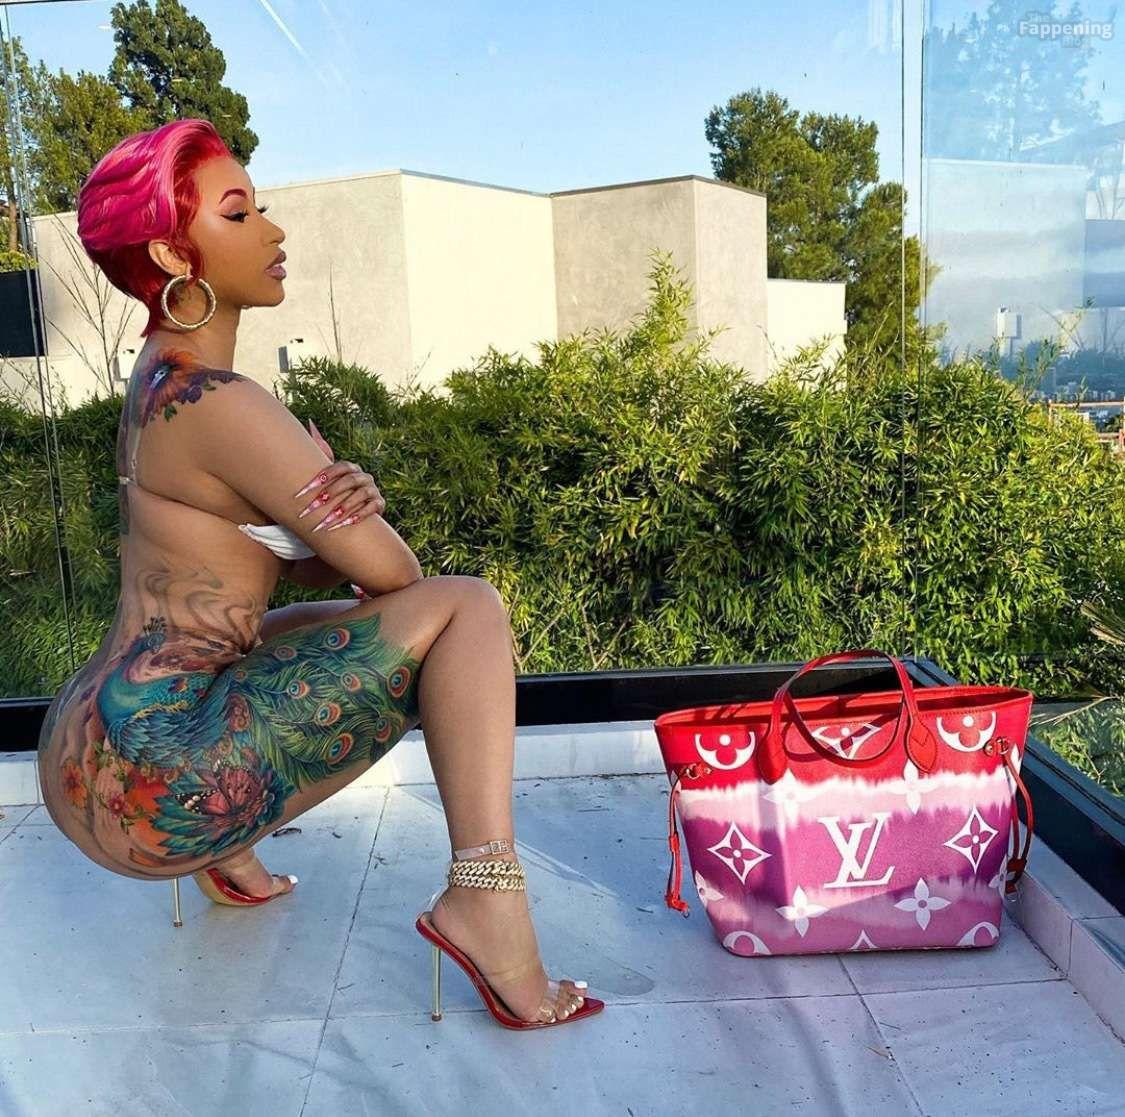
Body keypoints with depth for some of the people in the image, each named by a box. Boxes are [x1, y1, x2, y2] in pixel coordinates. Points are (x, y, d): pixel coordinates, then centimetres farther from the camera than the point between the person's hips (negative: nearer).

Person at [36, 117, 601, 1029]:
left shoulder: (162, 383, 13)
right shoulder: (217, 404, -17)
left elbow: (315, 566, 11)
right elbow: (389, 570, -15)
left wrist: (350, 501, -12)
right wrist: (352, 509, 8)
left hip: (93, 755, 10)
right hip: (152, 777, -10)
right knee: (467, 608, -9)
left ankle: (228, 853, 27)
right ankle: (486, 898, -14)